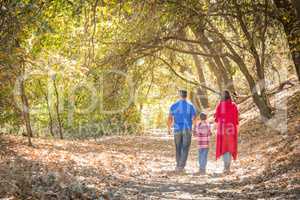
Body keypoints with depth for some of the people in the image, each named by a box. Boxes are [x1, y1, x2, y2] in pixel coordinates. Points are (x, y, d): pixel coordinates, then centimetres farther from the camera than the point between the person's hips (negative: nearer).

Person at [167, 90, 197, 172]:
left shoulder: (174, 105, 1)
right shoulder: (190, 106, -4)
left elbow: (170, 118, 5)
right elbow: (194, 119, -8)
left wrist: (169, 128, 18)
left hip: (177, 129, 2)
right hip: (187, 130, -2)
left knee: (178, 148, 16)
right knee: (185, 149, 0)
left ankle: (178, 165, 21)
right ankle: (181, 166, -10)